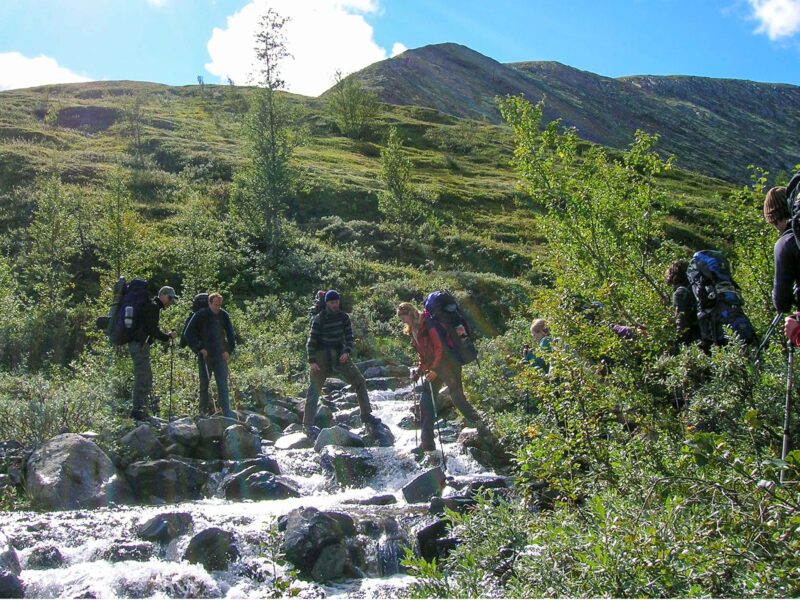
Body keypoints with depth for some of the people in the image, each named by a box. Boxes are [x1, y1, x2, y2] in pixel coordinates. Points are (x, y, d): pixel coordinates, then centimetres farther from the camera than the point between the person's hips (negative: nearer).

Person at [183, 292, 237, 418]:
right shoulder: (200, 315, -3)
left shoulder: (224, 315, 5)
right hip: (205, 355, -1)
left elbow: (231, 334, 15)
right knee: (204, 383, 4)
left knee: (223, 384, -4)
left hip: (220, 355, 2)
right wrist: (199, 348, -7)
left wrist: (229, 351, 5)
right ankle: (204, 411, 11)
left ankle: (227, 412, -6)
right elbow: (189, 334, -1)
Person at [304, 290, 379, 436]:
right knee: (314, 390, -4)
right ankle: (308, 424, 1)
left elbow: (349, 337, 6)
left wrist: (347, 352, -11)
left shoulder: (343, 317, 1)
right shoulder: (319, 320, -11)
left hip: (339, 354, 4)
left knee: (360, 381, 1)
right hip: (322, 356, -4)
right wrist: (312, 362, -16)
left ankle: (366, 415, 9)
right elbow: (311, 342, -9)